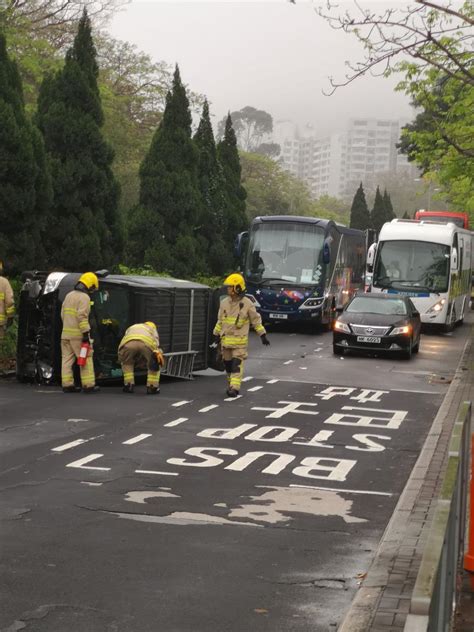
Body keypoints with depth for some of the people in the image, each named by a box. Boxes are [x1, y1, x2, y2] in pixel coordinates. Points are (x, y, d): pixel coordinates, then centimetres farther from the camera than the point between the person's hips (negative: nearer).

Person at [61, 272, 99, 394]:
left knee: (67, 359, 8)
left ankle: (67, 385, 7)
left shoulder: (69, 295, 17)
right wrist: (86, 333, -18)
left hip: (66, 332, 8)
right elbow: (82, 316, -19)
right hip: (78, 334, -8)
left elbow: (63, 314, 20)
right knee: (86, 359, -1)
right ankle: (88, 385, -2)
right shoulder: (84, 297, -10)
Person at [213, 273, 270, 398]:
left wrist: (263, 335, -1)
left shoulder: (247, 304, -7)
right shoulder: (224, 303, 5)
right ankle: (231, 385, 23)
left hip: (240, 341, -4)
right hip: (226, 339, 4)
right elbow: (220, 320, 16)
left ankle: (234, 388, -15)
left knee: (237, 364, -11)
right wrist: (217, 335, 18)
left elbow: (256, 320, 0)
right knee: (228, 364, 9)